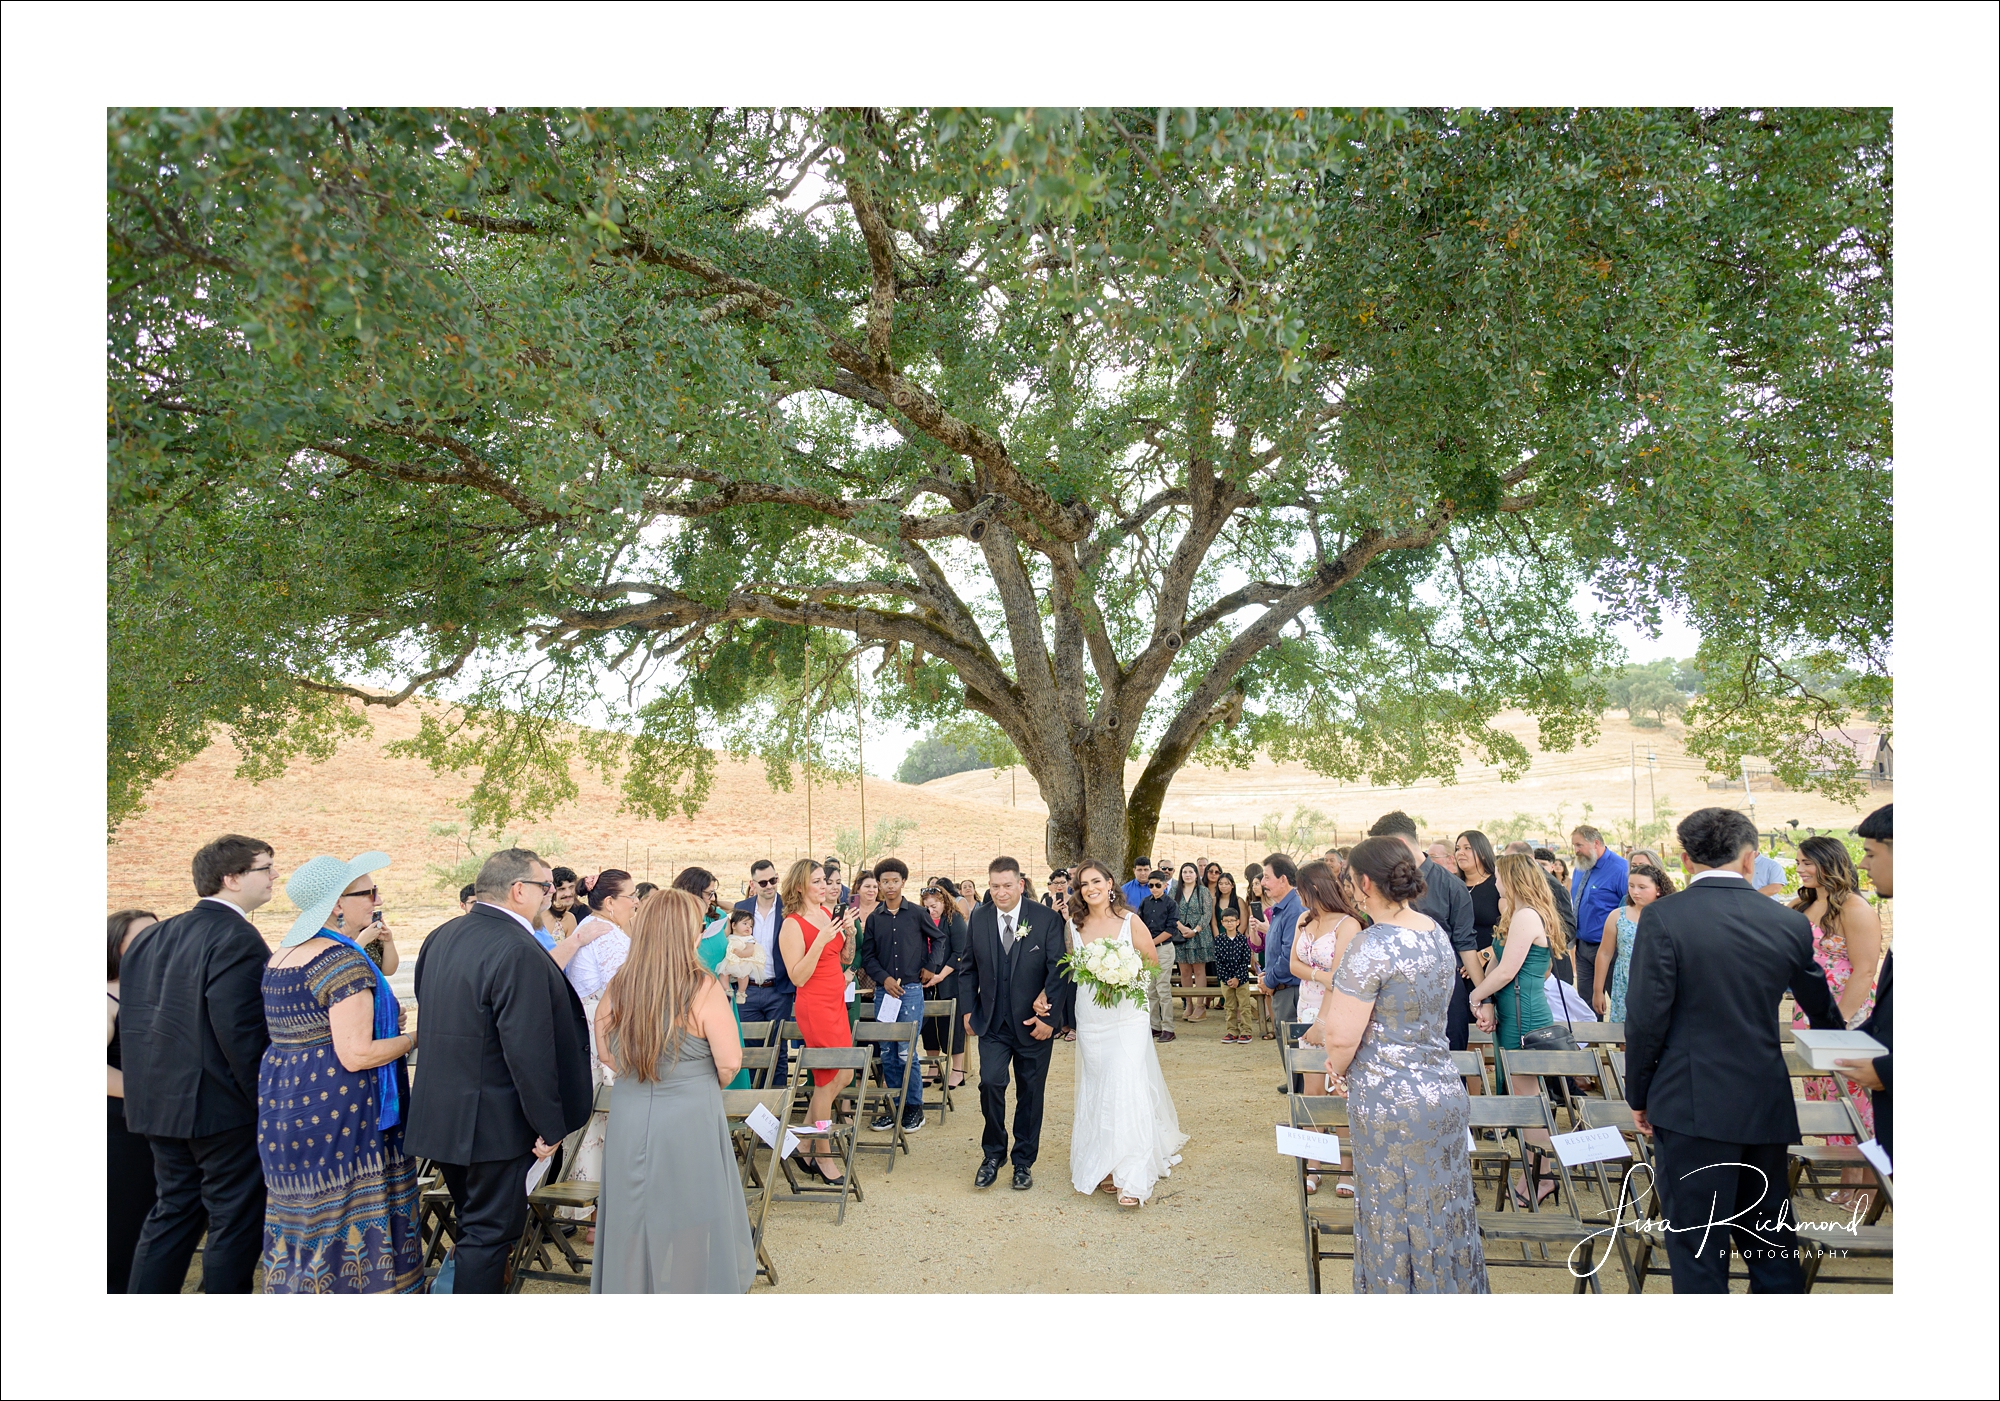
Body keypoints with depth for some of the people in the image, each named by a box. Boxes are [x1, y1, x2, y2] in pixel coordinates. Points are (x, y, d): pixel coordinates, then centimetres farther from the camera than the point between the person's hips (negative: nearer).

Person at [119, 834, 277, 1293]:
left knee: (171, 1212, 19)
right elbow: (239, 1031, -23)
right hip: (224, 1107, -8)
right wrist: (267, 1101, -14)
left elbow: (132, 1022, 13)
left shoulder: (153, 937, 9)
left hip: (162, 1102, 8)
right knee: (235, 1221, 5)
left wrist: (146, 1088, 21)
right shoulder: (237, 938, -19)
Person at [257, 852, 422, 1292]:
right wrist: (414, 1038, -9)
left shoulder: (280, 959, 10)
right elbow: (356, 1056, -23)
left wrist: (379, 1021, 18)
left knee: (302, 1218, 16)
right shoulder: (345, 962, -20)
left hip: (285, 1110, 9)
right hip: (338, 1118, -9)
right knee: (349, 1222, -1)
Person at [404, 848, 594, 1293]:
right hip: (494, 1122, -9)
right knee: (491, 1231, 6)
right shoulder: (518, 951, -25)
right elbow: (530, 1051, -26)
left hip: (439, 1114, 9)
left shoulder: (440, 936, 4)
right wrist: (550, 1125, -16)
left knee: (473, 1219, 24)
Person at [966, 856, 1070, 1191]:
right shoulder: (978, 919, 1)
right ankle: (993, 1154, 10)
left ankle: (1024, 1161, 26)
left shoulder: (1047, 919, -9)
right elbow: (970, 968, 10)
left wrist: (1048, 1017, -13)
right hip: (993, 1024, 1)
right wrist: (969, 1010, 6)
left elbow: (1058, 970, -9)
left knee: (1030, 1093, 9)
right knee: (990, 1082, -12)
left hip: (1034, 1022, -1)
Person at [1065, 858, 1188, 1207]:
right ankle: (1102, 1168, 21)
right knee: (1096, 1090, 9)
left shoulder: (1129, 922, -5)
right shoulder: (1074, 925, 3)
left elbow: (1151, 960, 4)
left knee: (1127, 1088, -10)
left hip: (1126, 1016, -3)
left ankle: (1131, 1178, -6)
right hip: (1090, 1018, 3)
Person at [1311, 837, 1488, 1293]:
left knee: (1395, 1224, 8)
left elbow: (1342, 1037, -22)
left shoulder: (1373, 944, -21)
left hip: (1391, 1105, -7)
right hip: (1445, 1093, 8)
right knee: (1445, 1214, 19)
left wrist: (1337, 1066, 0)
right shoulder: (1438, 933, 4)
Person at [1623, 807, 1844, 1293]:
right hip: (1767, 1107, 5)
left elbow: (1646, 1016, -13)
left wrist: (1638, 1095, 0)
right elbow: (1824, 1011, 16)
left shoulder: (1663, 918, -12)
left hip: (1693, 1107, -5)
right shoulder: (1789, 923, 1)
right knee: (1773, 1248, 19)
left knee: (1698, 1252, 4)